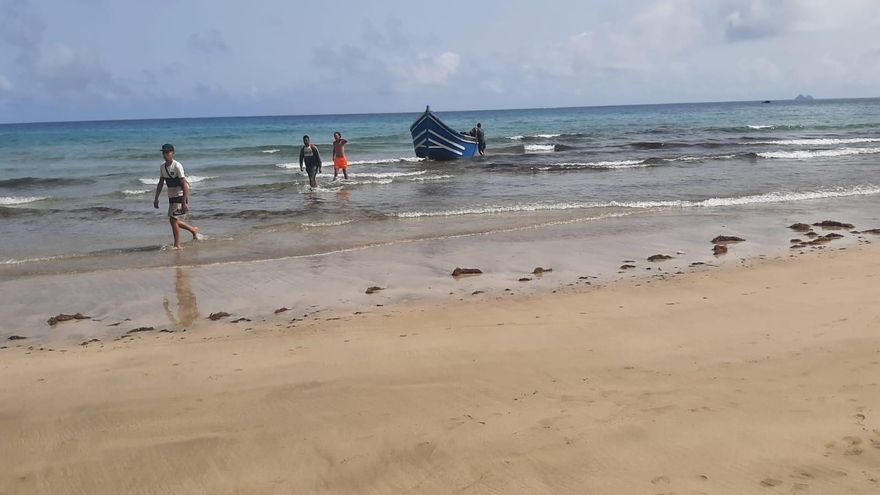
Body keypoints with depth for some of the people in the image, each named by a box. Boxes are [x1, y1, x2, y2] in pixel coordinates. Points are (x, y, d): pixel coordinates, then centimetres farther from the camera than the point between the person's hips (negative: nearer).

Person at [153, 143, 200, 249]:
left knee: (173, 219, -12)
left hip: (180, 197, -8)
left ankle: (177, 245, -4)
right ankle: (194, 230, 35)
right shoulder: (162, 167, 7)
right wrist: (156, 199, 15)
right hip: (171, 198, 8)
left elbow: (184, 185, -19)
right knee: (175, 221, 11)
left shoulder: (177, 166, -16)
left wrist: (184, 203, -24)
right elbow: (160, 183, 18)